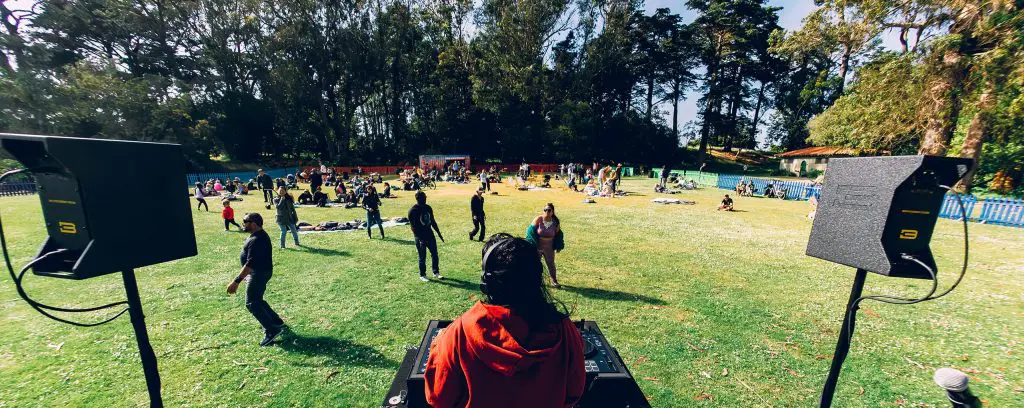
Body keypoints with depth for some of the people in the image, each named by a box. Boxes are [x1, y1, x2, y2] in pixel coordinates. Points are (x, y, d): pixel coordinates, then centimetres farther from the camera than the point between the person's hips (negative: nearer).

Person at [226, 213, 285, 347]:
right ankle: (277, 322, 28)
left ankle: (271, 330, -4)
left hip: (259, 274, -11)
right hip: (260, 272, 11)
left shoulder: (256, 240, -25)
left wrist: (236, 281, -29)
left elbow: (250, 263, -30)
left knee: (251, 304, -6)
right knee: (257, 300, 20)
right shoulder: (259, 235, 9)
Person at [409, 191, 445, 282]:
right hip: (420, 236, -6)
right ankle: (422, 275, 20)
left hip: (429, 233, 6)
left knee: (434, 253, 10)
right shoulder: (413, 210, -14)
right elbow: (413, 226, -17)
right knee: (422, 257, 3)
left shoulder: (428, 208, 5)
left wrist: (439, 233, 13)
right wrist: (420, 239, -23)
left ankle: (436, 273, 23)